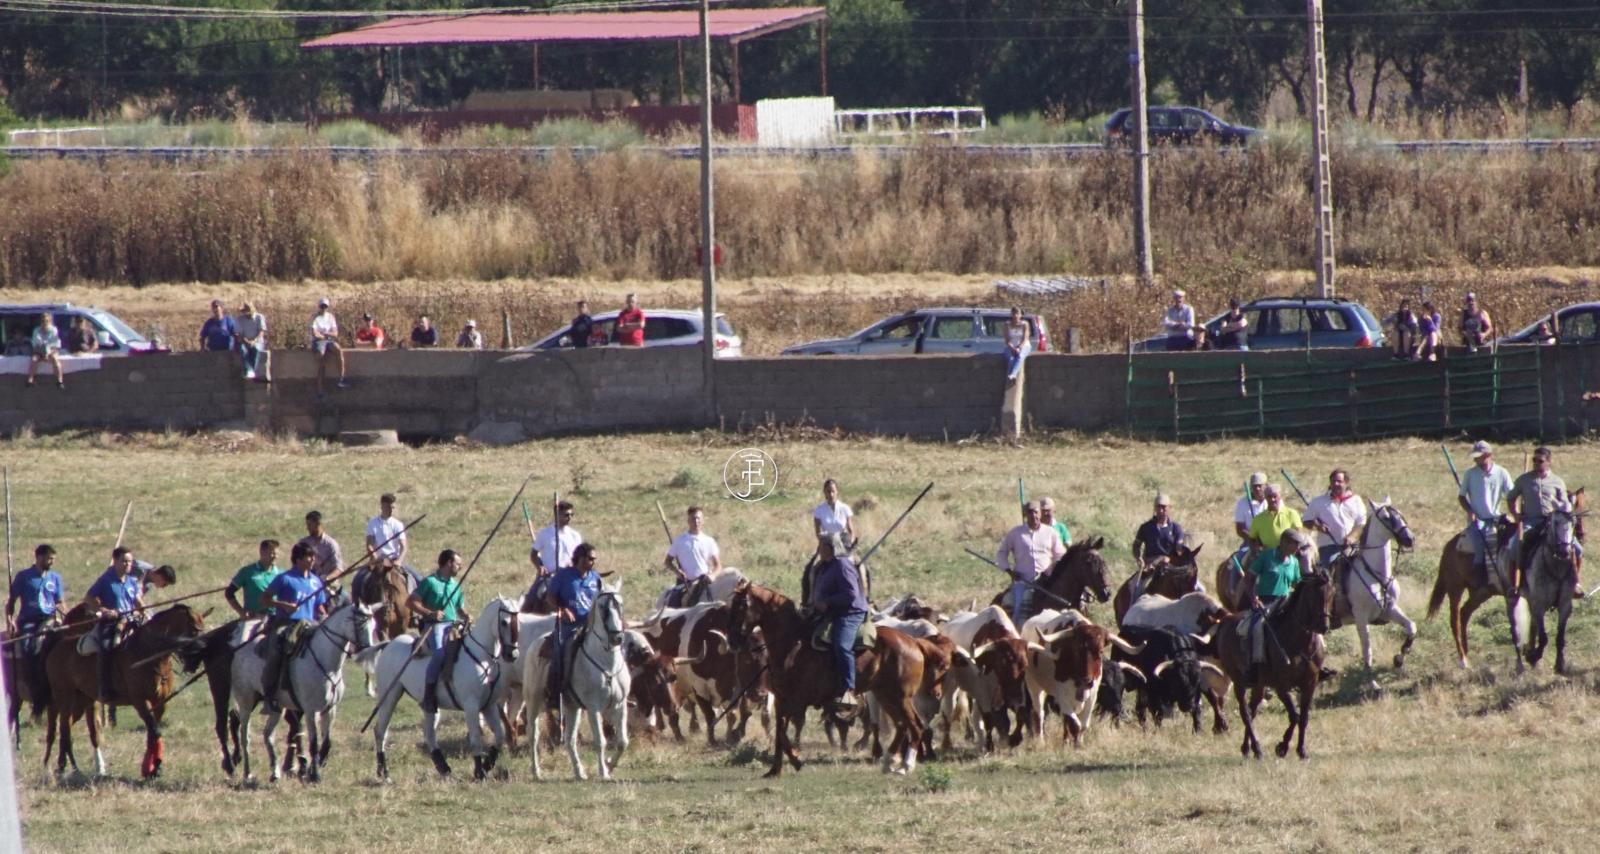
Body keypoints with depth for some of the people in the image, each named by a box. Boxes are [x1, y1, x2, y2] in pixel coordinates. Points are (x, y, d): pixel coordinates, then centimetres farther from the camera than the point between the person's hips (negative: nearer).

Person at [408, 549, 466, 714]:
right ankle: (429, 695, -28)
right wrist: (430, 613, -14)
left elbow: (461, 608, 28)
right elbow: (410, 602, -2)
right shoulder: (430, 582, 1)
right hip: (435, 626, -7)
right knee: (439, 654, -31)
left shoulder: (455, 585, 20)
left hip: (453, 625, 7)